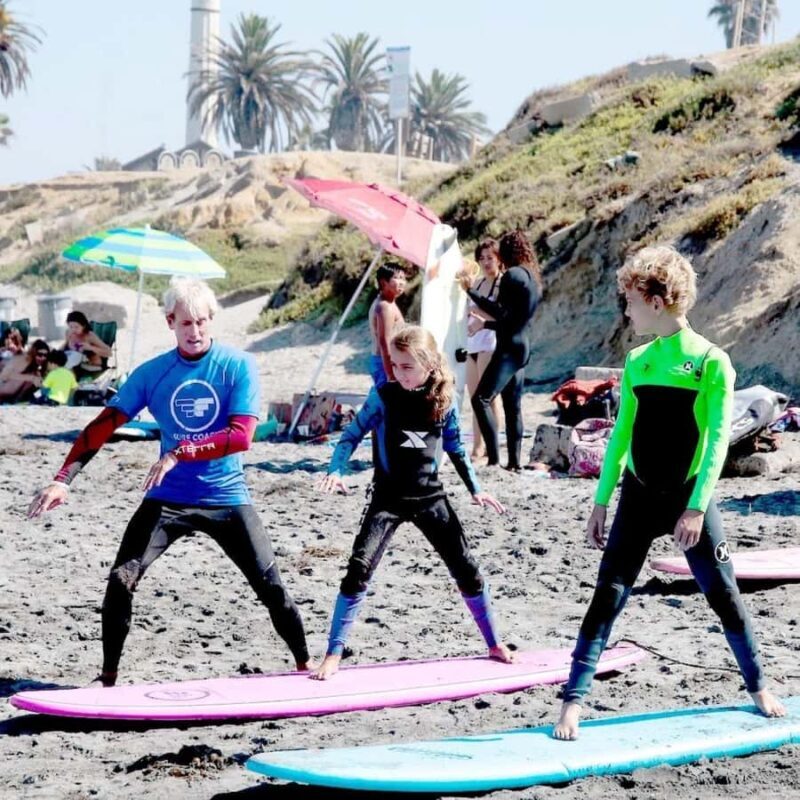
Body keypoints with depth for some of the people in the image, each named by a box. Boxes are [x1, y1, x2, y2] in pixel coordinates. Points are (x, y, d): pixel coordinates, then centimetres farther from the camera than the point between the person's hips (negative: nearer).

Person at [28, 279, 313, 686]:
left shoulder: (238, 366, -8)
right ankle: (108, 678, 3)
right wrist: (62, 480, -16)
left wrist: (181, 453, -27)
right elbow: (102, 427, -5)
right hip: (167, 499, 2)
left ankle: (306, 668, 15)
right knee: (121, 580, -12)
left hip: (227, 499, -2)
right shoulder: (151, 373, -1)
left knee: (271, 586, -3)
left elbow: (241, 436, -18)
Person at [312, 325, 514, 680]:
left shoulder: (444, 399, 0)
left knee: (466, 568, 5)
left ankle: (495, 645, 23)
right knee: (359, 569, -16)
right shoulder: (384, 396, -7)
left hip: (430, 497, 3)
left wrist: (475, 490, 14)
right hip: (388, 497, -2)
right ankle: (333, 655, -10)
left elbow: (455, 448, 13)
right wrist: (335, 471, -20)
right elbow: (352, 435, -4)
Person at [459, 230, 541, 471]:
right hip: (522, 345, 10)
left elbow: (500, 311, -15)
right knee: (512, 406, 12)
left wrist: (471, 291, -6)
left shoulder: (513, 275, -12)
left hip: (509, 348, -10)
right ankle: (514, 461, 13)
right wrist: (485, 324, 28)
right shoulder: (532, 278, 16)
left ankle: (493, 458, -19)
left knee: (481, 399, -13)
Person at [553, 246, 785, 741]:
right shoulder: (637, 362, 5)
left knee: (723, 594, 6)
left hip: (690, 497, -3)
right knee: (609, 594, -4)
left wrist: (697, 507, -18)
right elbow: (621, 434, 11)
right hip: (639, 496, 3)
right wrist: (601, 502, 8)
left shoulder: (712, 362, -9)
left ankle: (759, 687, 25)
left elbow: (718, 439, -12)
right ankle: (574, 700, -5)